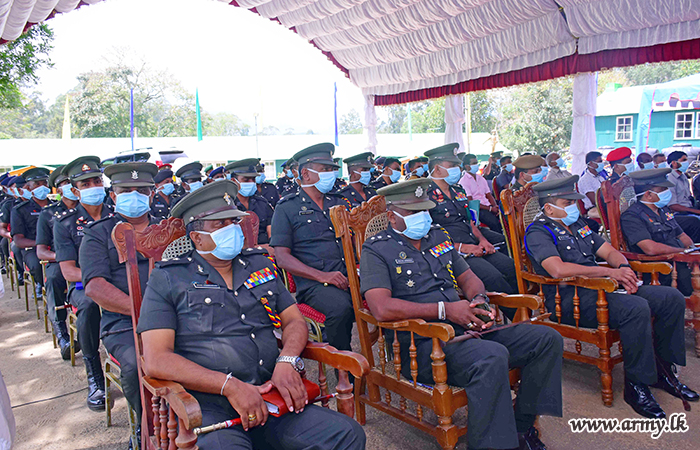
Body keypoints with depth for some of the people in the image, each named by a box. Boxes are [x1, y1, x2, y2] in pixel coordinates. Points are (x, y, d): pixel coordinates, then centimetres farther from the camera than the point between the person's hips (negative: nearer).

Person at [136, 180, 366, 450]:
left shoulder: (260, 264, 19)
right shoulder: (167, 280, 4)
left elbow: (294, 321, 18)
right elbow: (156, 360, -6)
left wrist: (287, 361, -5)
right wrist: (230, 386, -15)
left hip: (270, 396, 4)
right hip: (207, 408, -4)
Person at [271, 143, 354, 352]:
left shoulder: (340, 203, 22)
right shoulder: (287, 208, 5)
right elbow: (282, 258, -2)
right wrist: (322, 276, -15)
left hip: (351, 277, 5)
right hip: (313, 283, -4)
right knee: (340, 307, -34)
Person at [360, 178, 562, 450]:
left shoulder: (439, 236, 19)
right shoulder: (376, 251, -3)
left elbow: (467, 277, 24)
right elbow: (382, 309, -17)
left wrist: (479, 300, -2)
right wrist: (445, 310, -18)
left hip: (468, 329, 8)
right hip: (422, 343, -8)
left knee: (547, 339, -2)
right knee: (492, 356, -34)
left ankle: (522, 426, 8)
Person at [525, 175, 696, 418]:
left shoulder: (578, 225, 21)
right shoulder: (538, 232, -7)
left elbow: (609, 252, 21)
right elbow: (558, 269, -24)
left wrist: (624, 268, -4)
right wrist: (610, 272, -19)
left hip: (599, 288, 9)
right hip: (569, 300, -9)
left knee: (673, 298, 0)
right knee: (636, 308, -32)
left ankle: (662, 369, 12)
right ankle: (636, 385, -17)